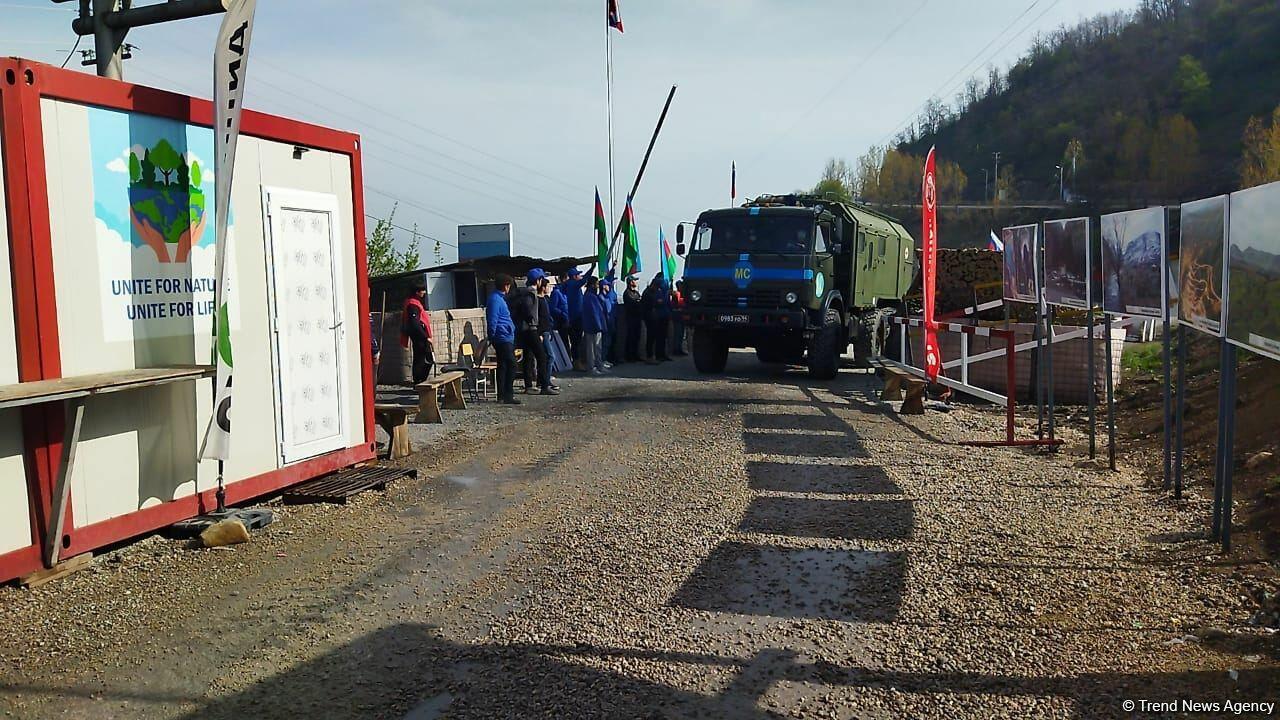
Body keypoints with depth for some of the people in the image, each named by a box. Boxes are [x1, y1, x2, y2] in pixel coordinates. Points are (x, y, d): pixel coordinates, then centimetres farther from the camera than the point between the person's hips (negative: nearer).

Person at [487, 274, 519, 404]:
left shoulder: (499, 298, 18)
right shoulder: (496, 299, -14)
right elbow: (492, 320, -18)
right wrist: (492, 337, -15)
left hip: (504, 339, 10)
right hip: (503, 338, -10)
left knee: (503, 366, 11)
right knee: (511, 365, -10)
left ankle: (502, 395, 16)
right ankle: (508, 395, -9)